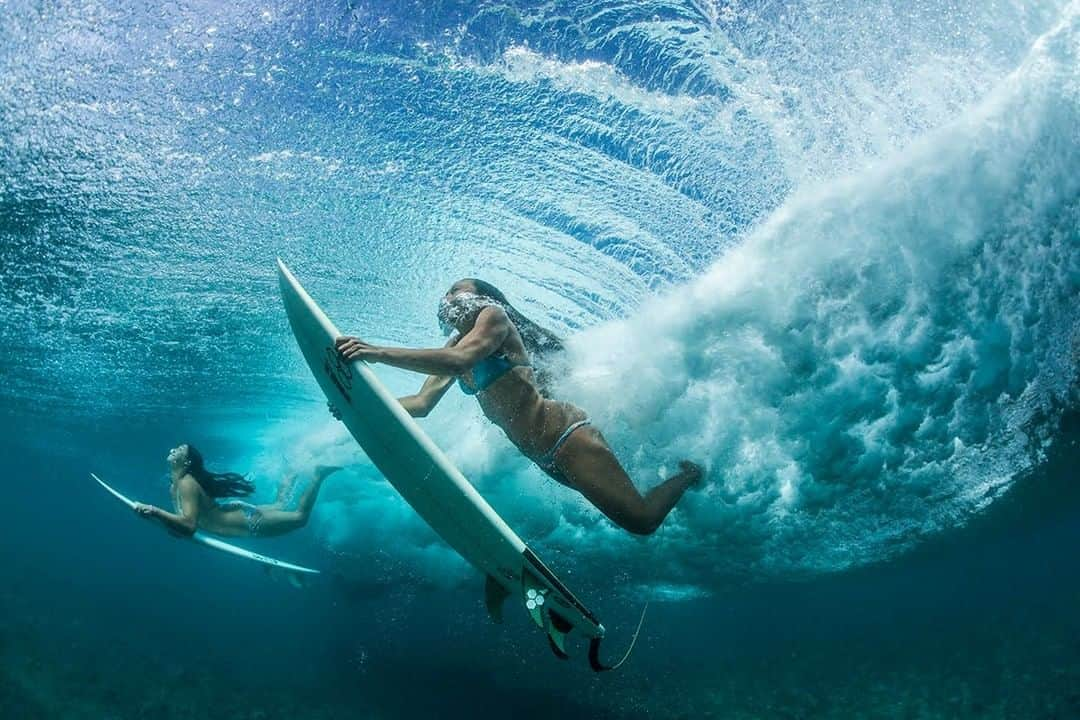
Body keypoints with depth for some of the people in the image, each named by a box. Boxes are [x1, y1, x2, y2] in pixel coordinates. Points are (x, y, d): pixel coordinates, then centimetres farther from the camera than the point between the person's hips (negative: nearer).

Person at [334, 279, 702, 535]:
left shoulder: (493, 314, -8)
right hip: (544, 459, 9)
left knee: (642, 521, -4)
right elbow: (421, 403, 9)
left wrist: (379, 352, -34)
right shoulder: (455, 345, 17)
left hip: (566, 438, -9)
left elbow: (460, 360, -28)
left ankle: (687, 474, 23)